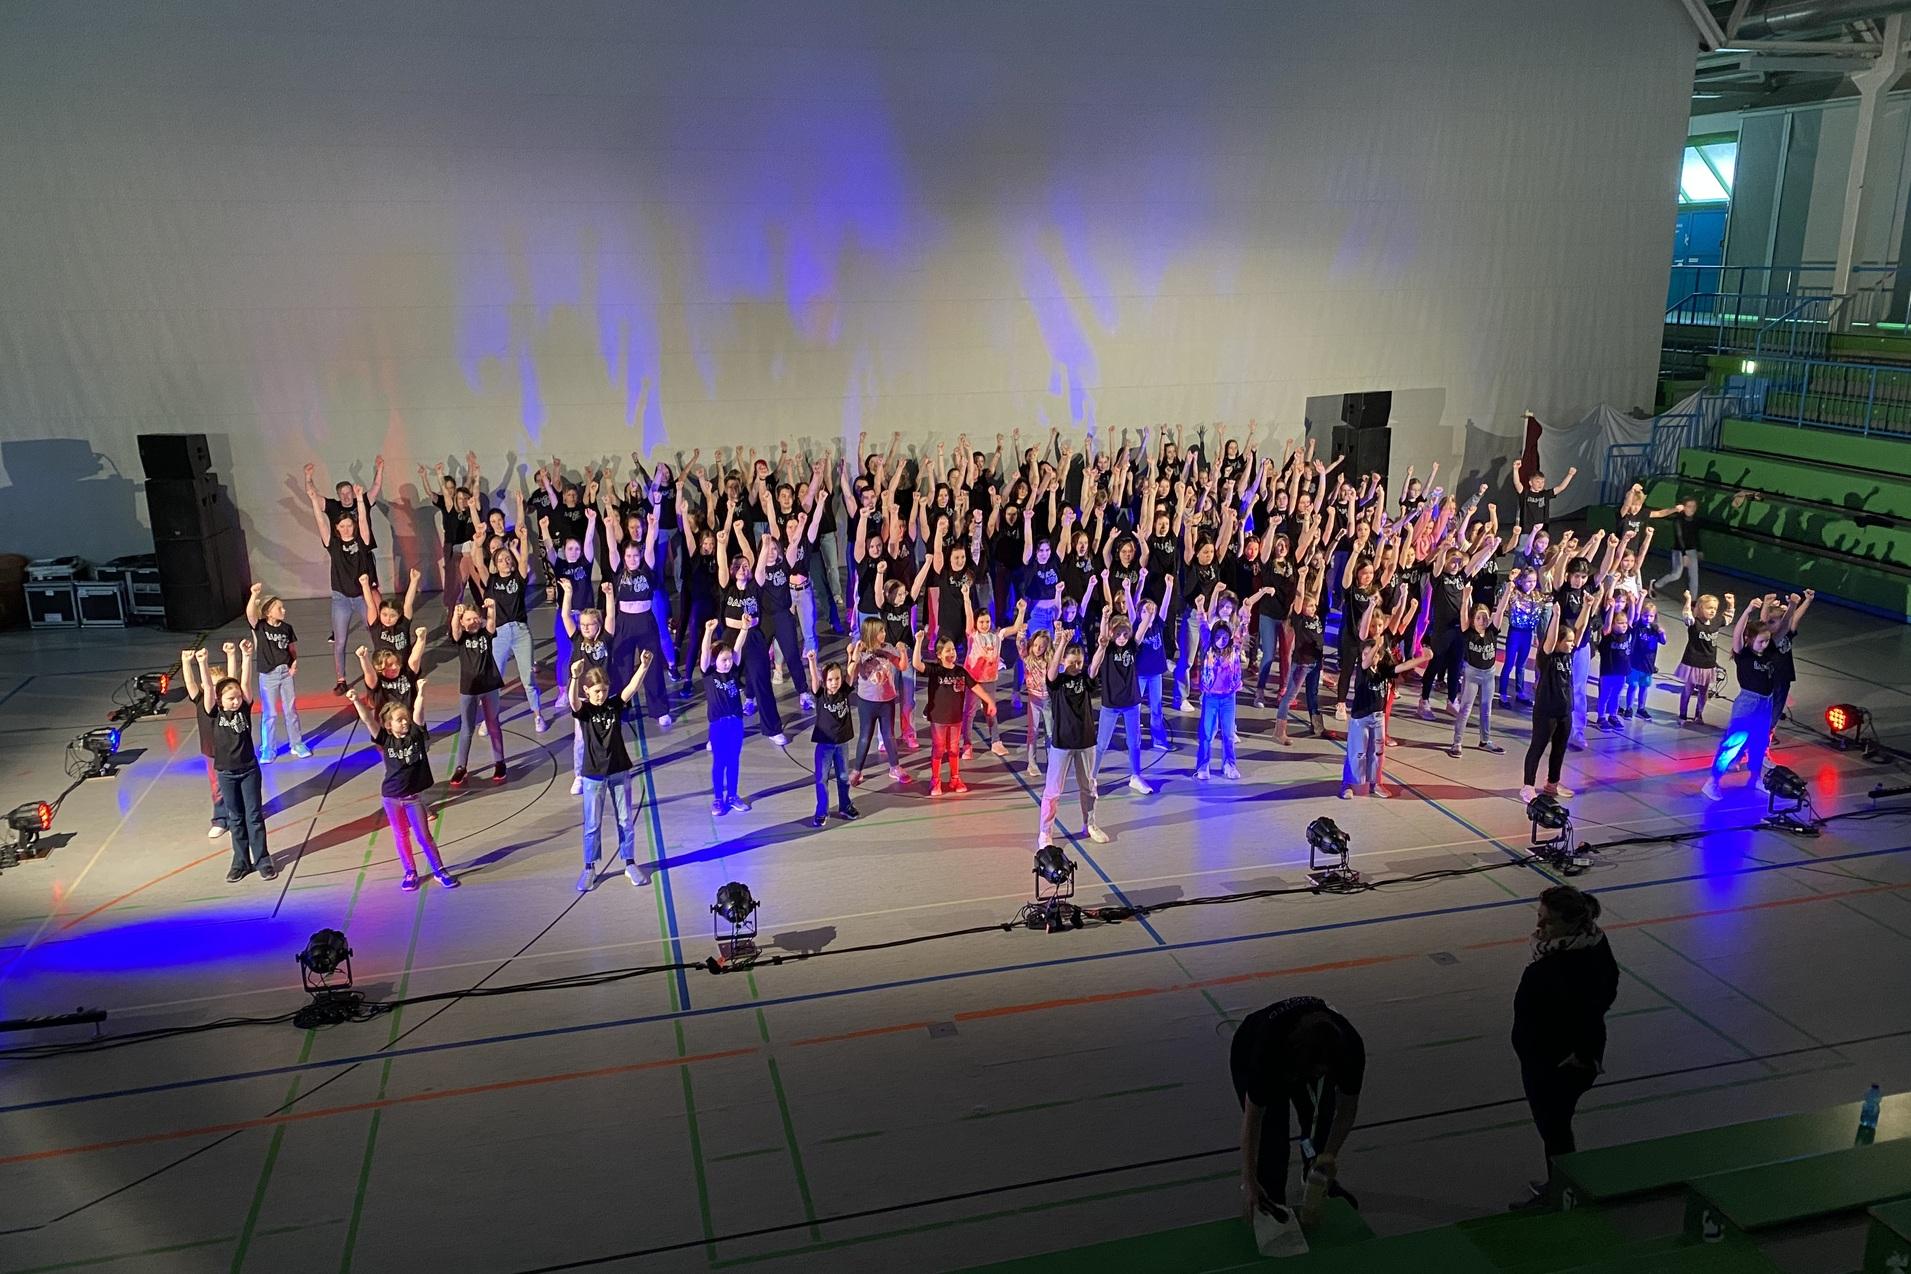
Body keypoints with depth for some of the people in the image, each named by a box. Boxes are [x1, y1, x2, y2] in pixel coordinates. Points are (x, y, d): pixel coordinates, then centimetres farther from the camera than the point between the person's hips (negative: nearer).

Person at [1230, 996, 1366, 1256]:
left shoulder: (1350, 1046, -34)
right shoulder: (1269, 1049, -43)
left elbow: (1348, 1108, -17)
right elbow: (1252, 1118, -33)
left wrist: (1331, 1155, -23)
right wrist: (1249, 1182, -34)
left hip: (1308, 1055, 3)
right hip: (1251, 1056, -3)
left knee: (1322, 1120, 1)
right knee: (1272, 1134, -13)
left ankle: (1321, 1184, 27)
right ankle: (1271, 1209, 2)